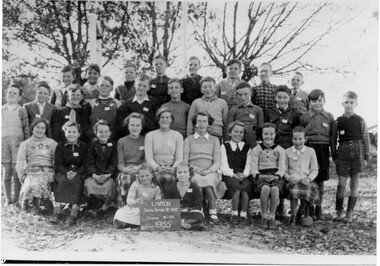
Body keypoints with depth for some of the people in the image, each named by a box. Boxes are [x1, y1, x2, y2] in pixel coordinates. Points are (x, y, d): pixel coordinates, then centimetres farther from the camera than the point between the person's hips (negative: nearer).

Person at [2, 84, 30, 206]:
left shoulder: (22, 111, 5)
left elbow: (26, 129, 5)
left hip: (18, 142, -2)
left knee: (17, 172, -4)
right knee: (6, 172, 1)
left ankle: (16, 199, 4)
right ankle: (8, 199, 9)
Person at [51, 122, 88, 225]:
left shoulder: (83, 146, 7)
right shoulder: (60, 146, 10)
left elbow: (85, 165, 0)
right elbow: (57, 164, 0)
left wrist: (75, 173, -20)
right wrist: (66, 172, -20)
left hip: (78, 173, -1)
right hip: (63, 172, 1)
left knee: (76, 180, -33)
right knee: (61, 180, -32)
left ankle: (74, 214, -40)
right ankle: (57, 211, -36)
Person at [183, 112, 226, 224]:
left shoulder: (214, 140, 19)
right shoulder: (188, 140, 18)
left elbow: (217, 163, 9)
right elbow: (185, 162, 10)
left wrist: (208, 170, -11)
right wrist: (195, 169, -10)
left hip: (211, 173, 0)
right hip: (193, 173, 0)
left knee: (208, 180, -35)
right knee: (198, 181, -36)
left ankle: (213, 213, -32)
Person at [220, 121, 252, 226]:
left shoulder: (247, 147, 19)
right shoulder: (224, 147, 14)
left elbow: (249, 165, 9)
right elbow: (224, 166, 4)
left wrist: (244, 174, -13)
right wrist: (233, 174, -15)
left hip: (244, 176, 1)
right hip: (229, 176, -1)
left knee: (245, 188, -32)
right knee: (237, 188, -33)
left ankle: (243, 215, -25)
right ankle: (234, 214, -19)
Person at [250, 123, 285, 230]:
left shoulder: (280, 150, 11)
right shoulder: (256, 150, 10)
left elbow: (282, 168, 4)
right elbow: (253, 168, 3)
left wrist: (276, 176, -17)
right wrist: (260, 176, -17)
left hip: (276, 176, 0)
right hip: (262, 176, 0)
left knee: (275, 189, -34)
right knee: (265, 188, -35)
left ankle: (272, 217, -22)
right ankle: (264, 217, -19)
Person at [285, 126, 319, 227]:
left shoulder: (310, 151, 13)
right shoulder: (287, 152, 11)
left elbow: (314, 170, 10)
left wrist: (309, 178, -11)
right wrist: (289, 177, -13)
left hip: (306, 181, 1)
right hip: (293, 181, -1)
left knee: (308, 189, -33)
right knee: (294, 188, -36)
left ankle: (298, 215, -11)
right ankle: (293, 216, -26)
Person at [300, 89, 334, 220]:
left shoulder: (329, 117, 8)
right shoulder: (304, 117, 4)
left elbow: (333, 136, 11)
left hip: (324, 150, 2)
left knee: (321, 180, 7)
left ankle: (318, 208, 18)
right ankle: (310, 209, 7)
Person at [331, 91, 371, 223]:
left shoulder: (360, 121, 3)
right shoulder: (338, 122, 4)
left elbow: (366, 140, 6)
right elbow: (333, 140, 8)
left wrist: (366, 157, 1)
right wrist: (334, 156, 3)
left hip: (357, 151, 0)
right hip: (343, 151, 0)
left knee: (354, 183, 4)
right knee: (341, 183, -1)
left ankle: (350, 212, 10)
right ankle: (339, 211, 9)